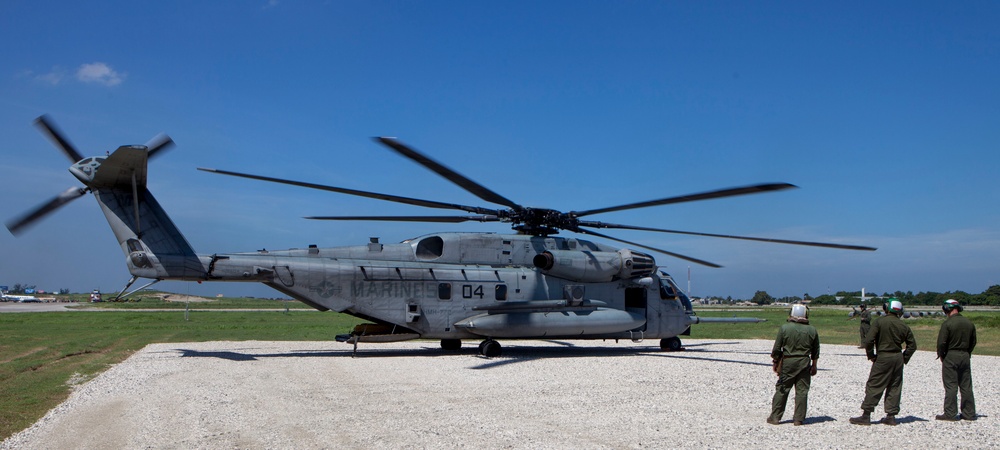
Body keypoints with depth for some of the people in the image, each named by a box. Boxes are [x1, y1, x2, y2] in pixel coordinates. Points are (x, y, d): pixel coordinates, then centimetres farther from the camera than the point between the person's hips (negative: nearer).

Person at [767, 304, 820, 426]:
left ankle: (775, 417, 8)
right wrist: (814, 366, 19)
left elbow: (777, 349, -3)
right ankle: (798, 419, 8)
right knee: (802, 391, 6)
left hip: (787, 362, -1)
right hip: (804, 363, 1)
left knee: (781, 389, 6)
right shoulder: (812, 330, 2)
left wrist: (775, 362, 9)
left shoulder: (784, 328, -5)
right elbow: (816, 352, 9)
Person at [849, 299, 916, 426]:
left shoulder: (880, 322, -11)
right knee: (894, 387, 11)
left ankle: (866, 415, -2)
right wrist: (904, 358, 15)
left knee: (874, 386, -1)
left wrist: (871, 356, -3)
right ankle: (891, 416, 14)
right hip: (898, 359, 5)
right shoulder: (903, 326, 5)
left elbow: (868, 341, -16)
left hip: (883, 358, -5)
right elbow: (912, 345, 10)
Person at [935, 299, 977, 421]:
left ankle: (950, 414, -1)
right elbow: (973, 342, 12)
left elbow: (941, 342, -16)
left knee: (951, 386, -2)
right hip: (965, 356, 6)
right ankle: (969, 413, 16)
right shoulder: (969, 323, 6)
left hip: (951, 356, -6)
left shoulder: (947, 323, -15)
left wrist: (941, 355, -1)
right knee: (966, 386, 11)